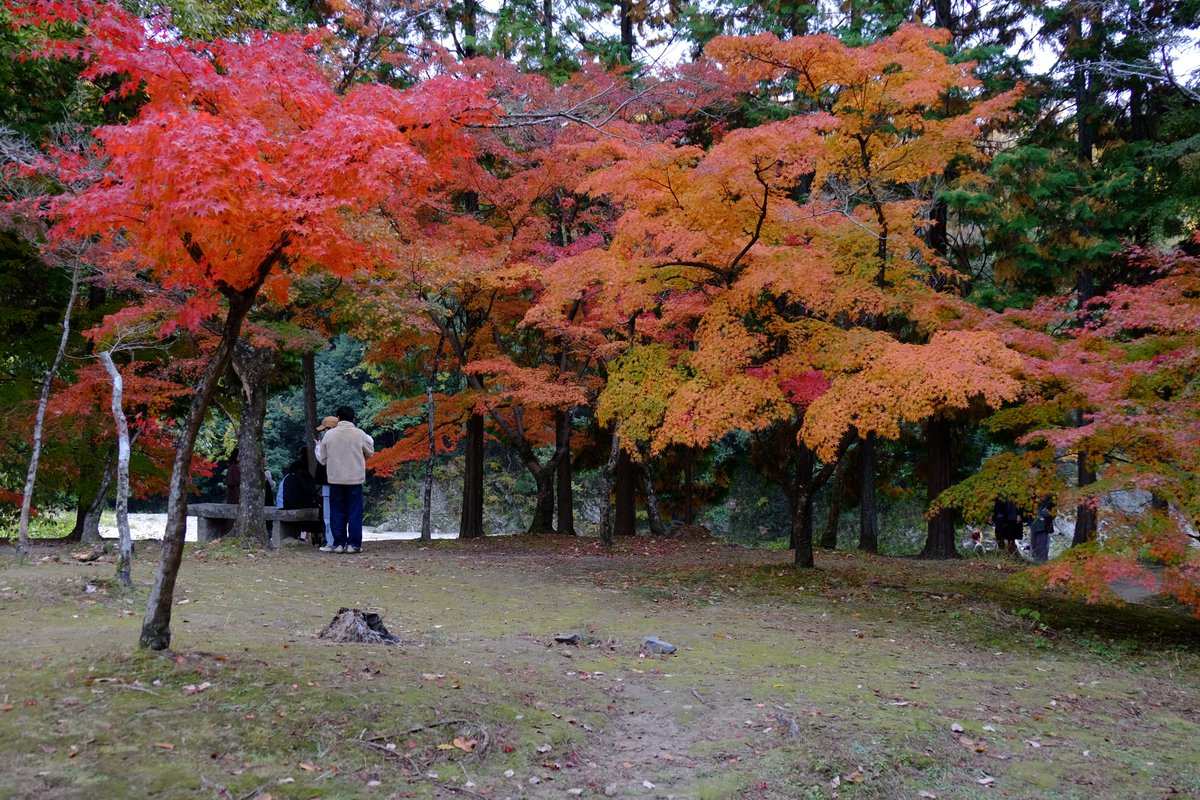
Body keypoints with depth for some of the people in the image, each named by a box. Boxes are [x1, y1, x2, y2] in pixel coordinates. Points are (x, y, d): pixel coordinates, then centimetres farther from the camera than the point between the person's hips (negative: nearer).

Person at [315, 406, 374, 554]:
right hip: (355, 479, -1)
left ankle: (339, 543, 8)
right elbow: (370, 453, 8)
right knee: (354, 513, 4)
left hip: (335, 480, 1)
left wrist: (318, 447, 26)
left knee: (337, 513, 9)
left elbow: (322, 459, 6)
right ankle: (354, 544, 2)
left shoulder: (329, 434, -2)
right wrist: (370, 440, 27)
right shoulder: (360, 434, -6)